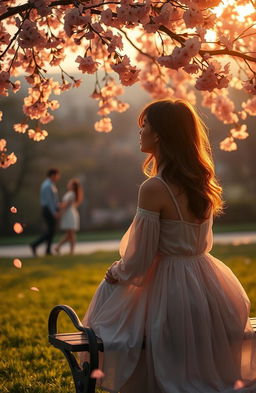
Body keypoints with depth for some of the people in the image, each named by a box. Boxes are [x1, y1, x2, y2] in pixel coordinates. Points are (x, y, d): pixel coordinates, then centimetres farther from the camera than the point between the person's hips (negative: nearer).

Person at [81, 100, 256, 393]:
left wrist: (116, 273, 5)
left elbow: (139, 259, -17)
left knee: (109, 292, 21)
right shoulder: (202, 180, 3)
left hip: (172, 290, -7)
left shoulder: (154, 188, -21)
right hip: (210, 287, 7)